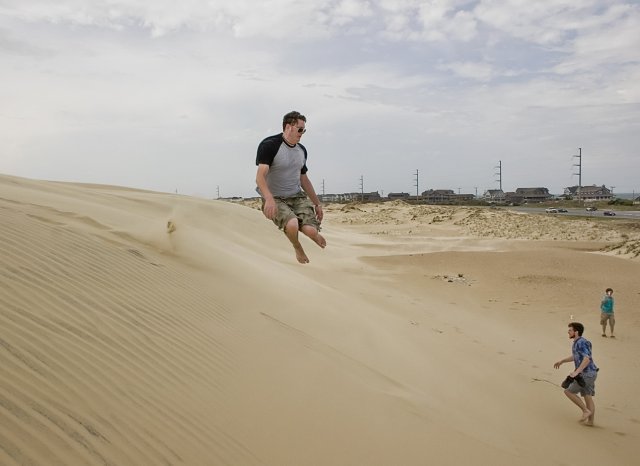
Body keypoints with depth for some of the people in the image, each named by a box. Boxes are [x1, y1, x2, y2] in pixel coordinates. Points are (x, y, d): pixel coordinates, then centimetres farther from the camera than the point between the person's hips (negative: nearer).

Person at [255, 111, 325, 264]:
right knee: (292, 225, -35)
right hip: (276, 199, -5)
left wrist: (317, 203, 22)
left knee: (311, 231, -22)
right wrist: (269, 199, -37)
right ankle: (297, 248, 1)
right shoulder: (269, 145, -11)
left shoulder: (301, 150, 11)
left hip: (297, 197, 5)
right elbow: (260, 177, -20)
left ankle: (315, 234, 19)